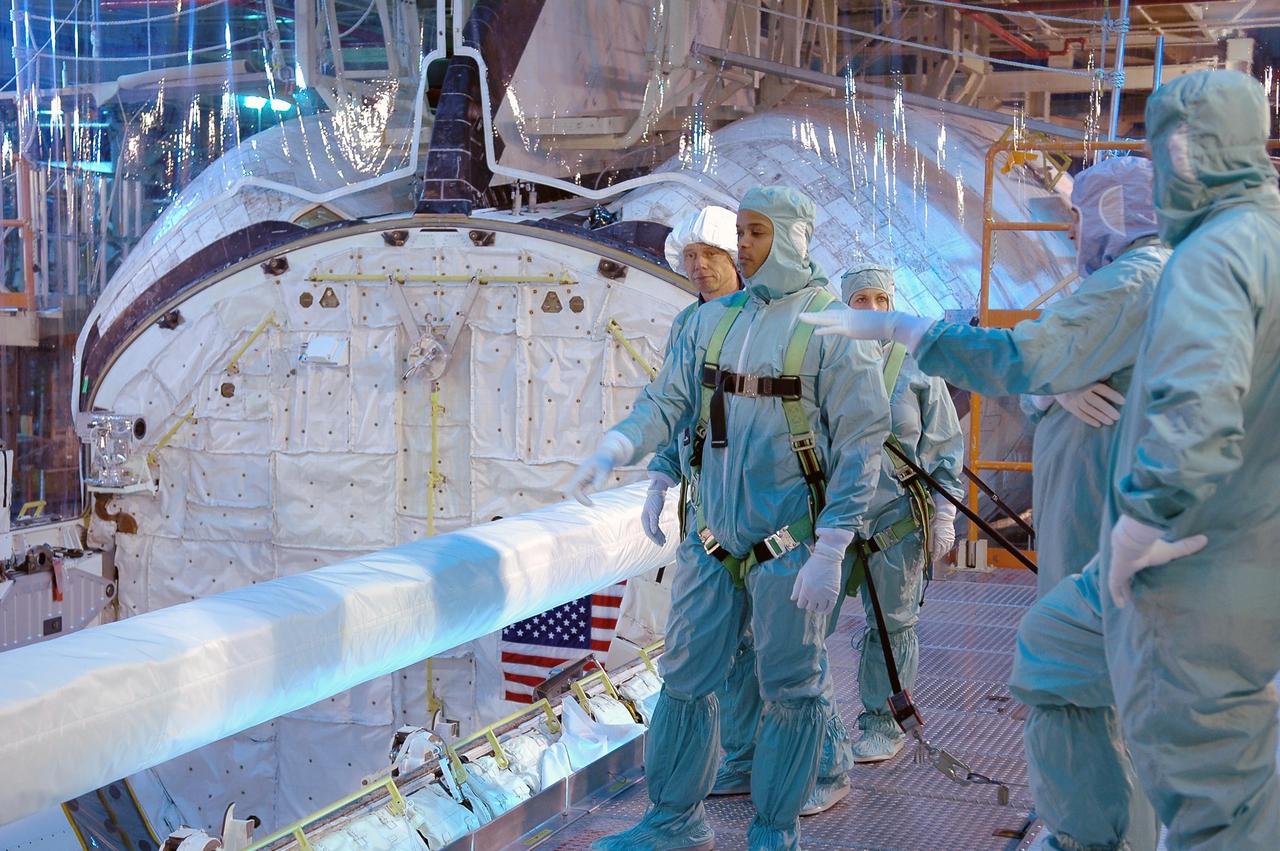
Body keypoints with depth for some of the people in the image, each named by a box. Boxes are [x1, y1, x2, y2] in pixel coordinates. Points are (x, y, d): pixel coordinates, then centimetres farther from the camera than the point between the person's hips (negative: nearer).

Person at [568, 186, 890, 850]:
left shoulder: (831, 326, -9)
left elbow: (859, 444, -11)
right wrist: (613, 449, -16)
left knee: (790, 690, 5)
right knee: (685, 678, 11)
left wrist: (830, 551, -16)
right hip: (712, 538, 5)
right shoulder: (713, 320, 8)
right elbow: (667, 401, 6)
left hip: (789, 541, -5)